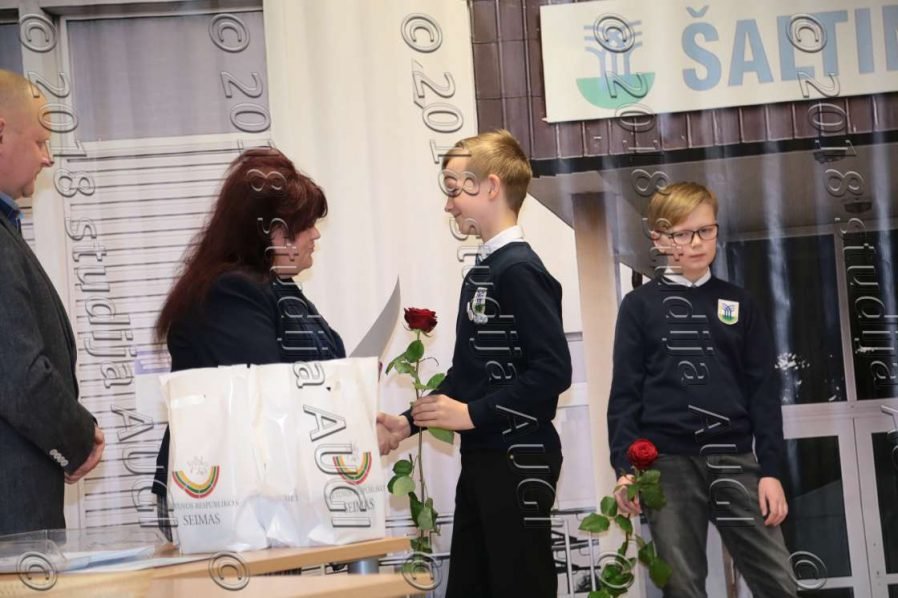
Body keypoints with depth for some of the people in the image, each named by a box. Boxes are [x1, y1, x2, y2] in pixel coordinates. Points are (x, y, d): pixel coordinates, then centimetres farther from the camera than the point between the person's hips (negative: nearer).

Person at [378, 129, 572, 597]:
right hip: (481, 458, 9)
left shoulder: (519, 270, -15)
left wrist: (473, 415, -18)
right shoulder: (481, 272, 13)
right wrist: (410, 422, 12)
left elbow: (552, 370, -22)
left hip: (519, 460, -9)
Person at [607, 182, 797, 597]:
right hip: (667, 462, -2)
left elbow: (762, 390, 8)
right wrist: (624, 466, -8)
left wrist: (770, 469, 1)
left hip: (734, 459, 2)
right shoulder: (640, 305, 4)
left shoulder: (738, 304, 10)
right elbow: (625, 391, 2)